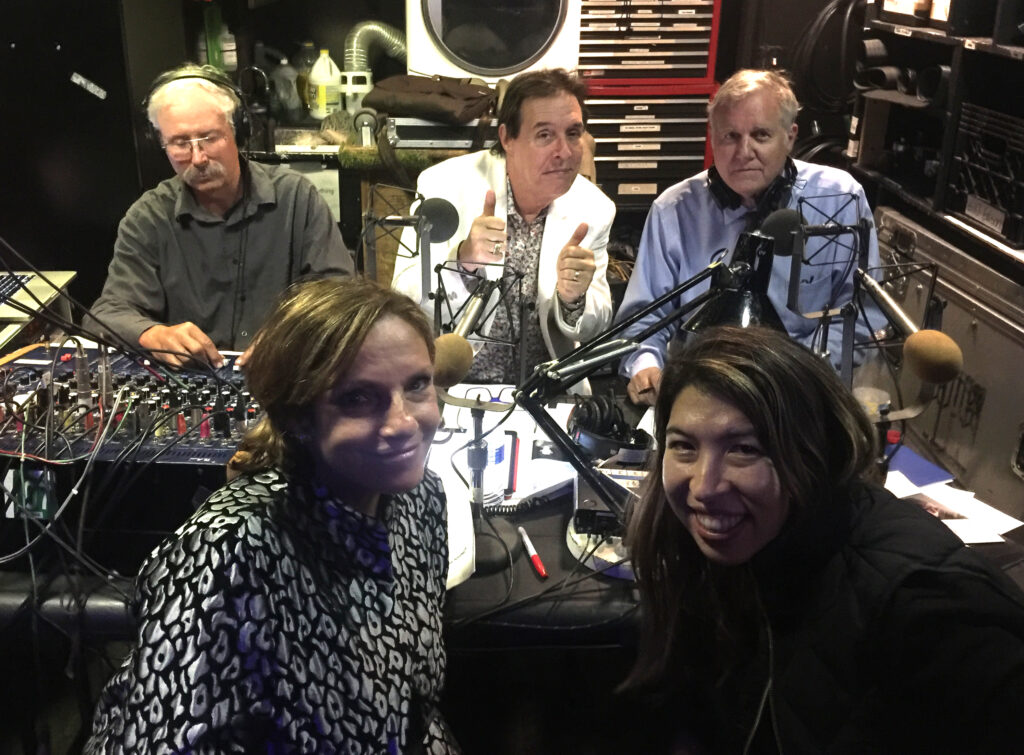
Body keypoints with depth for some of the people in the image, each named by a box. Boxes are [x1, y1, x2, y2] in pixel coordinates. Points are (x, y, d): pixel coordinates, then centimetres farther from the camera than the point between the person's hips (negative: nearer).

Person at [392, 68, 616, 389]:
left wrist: (574, 300, -18)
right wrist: (463, 262, -31)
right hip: (452, 383, -4)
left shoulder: (595, 209, -2)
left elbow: (595, 328, 5)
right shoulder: (444, 185, -11)